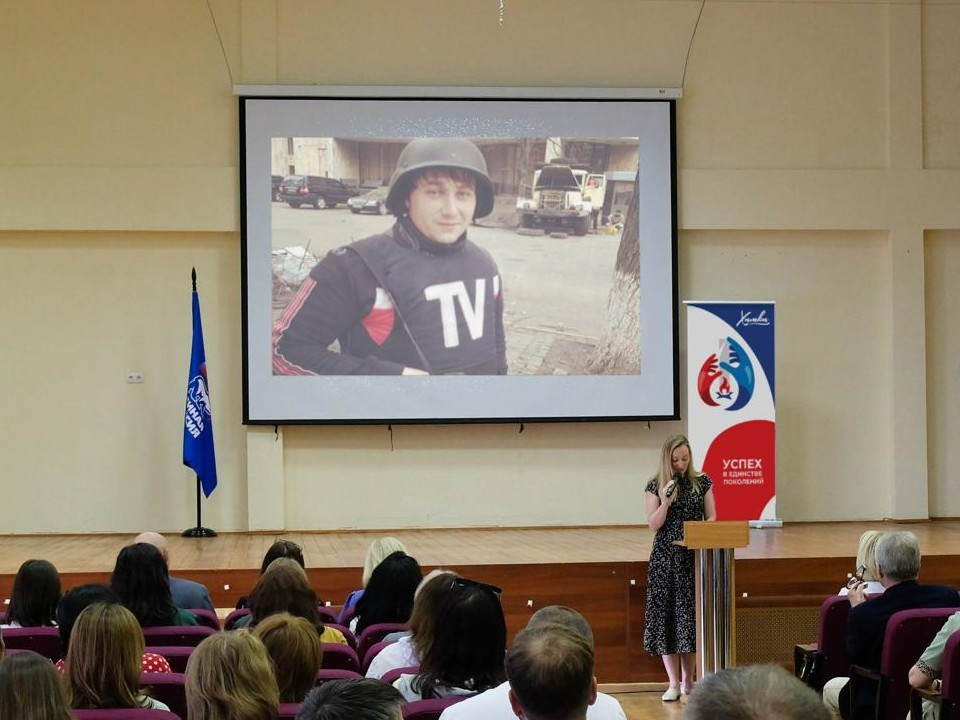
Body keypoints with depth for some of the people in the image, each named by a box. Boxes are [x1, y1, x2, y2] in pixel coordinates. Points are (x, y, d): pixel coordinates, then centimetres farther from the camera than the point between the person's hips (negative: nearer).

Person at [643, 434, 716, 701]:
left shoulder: (702, 482, 4)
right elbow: (654, 525, -2)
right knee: (666, 616, -1)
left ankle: (688, 680, 16)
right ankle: (674, 683, 6)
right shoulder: (656, 485, 1)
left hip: (695, 557, 1)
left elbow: (711, 518, 8)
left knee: (693, 616, 2)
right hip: (666, 558, -1)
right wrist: (666, 501, -16)